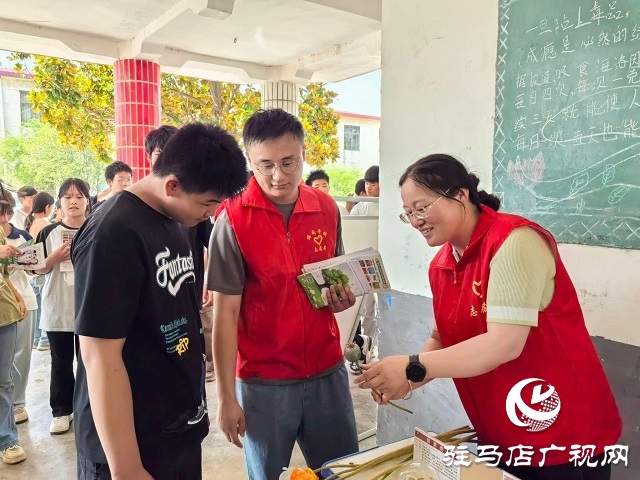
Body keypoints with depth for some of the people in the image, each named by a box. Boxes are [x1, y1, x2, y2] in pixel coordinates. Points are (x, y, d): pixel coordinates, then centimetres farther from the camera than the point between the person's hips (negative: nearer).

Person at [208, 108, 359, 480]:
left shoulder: (327, 209, -2)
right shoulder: (233, 219, -14)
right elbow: (225, 313, -11)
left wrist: (342, 298, -8)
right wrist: (226, 397, -9)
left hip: (328, 371, 4)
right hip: (264, 381, -3)